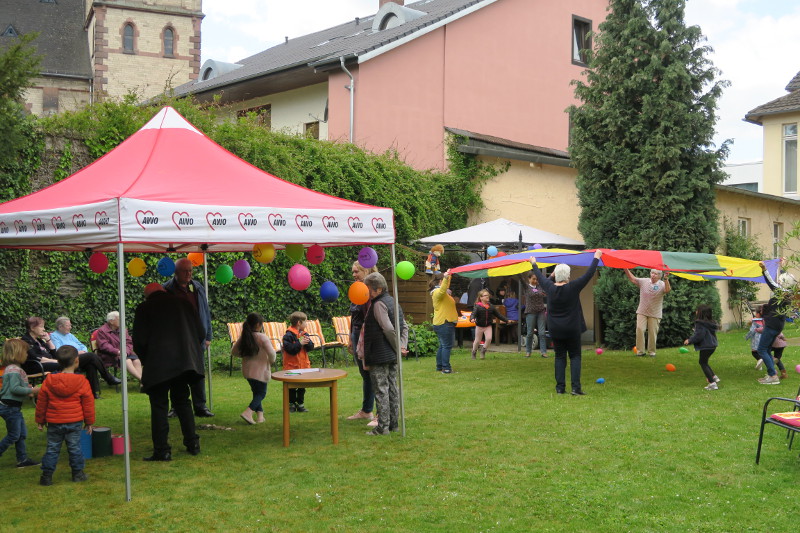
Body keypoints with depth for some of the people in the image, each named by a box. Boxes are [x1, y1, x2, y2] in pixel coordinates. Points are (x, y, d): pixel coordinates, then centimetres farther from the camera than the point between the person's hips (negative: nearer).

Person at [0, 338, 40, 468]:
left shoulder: (14, 368, 11)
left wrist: (27, 389, 8)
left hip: (14, 407, 10)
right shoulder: (14, 370, -21)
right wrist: (31, 390, -19)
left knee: (22, 433, 14)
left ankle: (22, 459, 20)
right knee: (13, 435, 0)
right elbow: (14, 388, -27)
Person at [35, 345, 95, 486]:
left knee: (52, 449, 10)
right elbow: (88, 404, -2)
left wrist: (40, 420, 16)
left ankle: (47, 475, 12)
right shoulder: (82, 382, -7)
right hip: (74, 422, -1)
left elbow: (41, 403, 5)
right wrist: (89, 422, 8)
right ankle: (77, 473, 15)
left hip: (54, 422, 2)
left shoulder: (49, 381, -1)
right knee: (75, 447, 8)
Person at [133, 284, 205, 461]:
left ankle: (162, 450, -1)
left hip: (158, 365, -5)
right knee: (182, 401, 18)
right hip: (185, 362, 5)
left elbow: (139, 341, -6)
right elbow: (201, 333, 10)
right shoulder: (181, 303, 11)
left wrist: (145, 360, 11)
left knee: (159, 406, 1)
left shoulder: (144, 308, -1)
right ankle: (192, 443, 21)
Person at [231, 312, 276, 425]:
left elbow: (234, 351, 8)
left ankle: (260, 415, 14)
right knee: (261, 393, 5)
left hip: (247, 370, 6)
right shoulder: (262, 337, -16)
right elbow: (271, 352, -24)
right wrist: (272, 361, -5)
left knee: (256, 392, 20)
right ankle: (248, 412, -14)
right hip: (260, 370, -6)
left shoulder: (243, 337, 2)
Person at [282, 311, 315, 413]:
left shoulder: (304, 334, 7)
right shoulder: (289, 335, -13)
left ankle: (300, 404, 22)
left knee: (302, 387, 12)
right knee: (291, 387, 4)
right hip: (292, 365, -6)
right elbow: (289, 349, -22)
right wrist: (300, 343, -24)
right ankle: (291, 404, 16)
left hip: (304, 365, 6)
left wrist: (308, 342, -15)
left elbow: (311, 347, 5)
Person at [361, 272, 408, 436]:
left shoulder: (378, 304, -15)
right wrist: (402, 345, 5)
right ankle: (394, 423, 19)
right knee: (392, 389, 13)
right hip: (392, 355, 9)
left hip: (379, 356, -9)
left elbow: (388, 329, -22)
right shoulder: (393, 302, 13)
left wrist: (397, 347, -11)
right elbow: (404, 326, 14)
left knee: (381, 390, -4)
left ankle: (383, 426, -1)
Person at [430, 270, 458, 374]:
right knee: (447, 346, -9)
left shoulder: (438, 291, 18)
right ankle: (446, 368, -11)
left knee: (442, 346, 15)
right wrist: (445, 278, -51)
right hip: (445, 323, -11)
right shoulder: (438, 291, -14)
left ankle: (439, 366, 19)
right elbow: (443, 290, -39)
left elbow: (445, 287, 40)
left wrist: (448, 276, 46)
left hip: (440, 323, 11)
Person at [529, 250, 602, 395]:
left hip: (555, 329, 3)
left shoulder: (549, 287, -5)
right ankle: (576, 387, -3)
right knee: (575, 356, 5)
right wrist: (596, 258, 3)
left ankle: (560, 387, 9)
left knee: (559, 357, 11)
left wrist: (534, 264, 31)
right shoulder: (573, 288, -14)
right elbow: (588, 274, -9)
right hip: (572, 329, -3)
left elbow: (540, 277, 14)